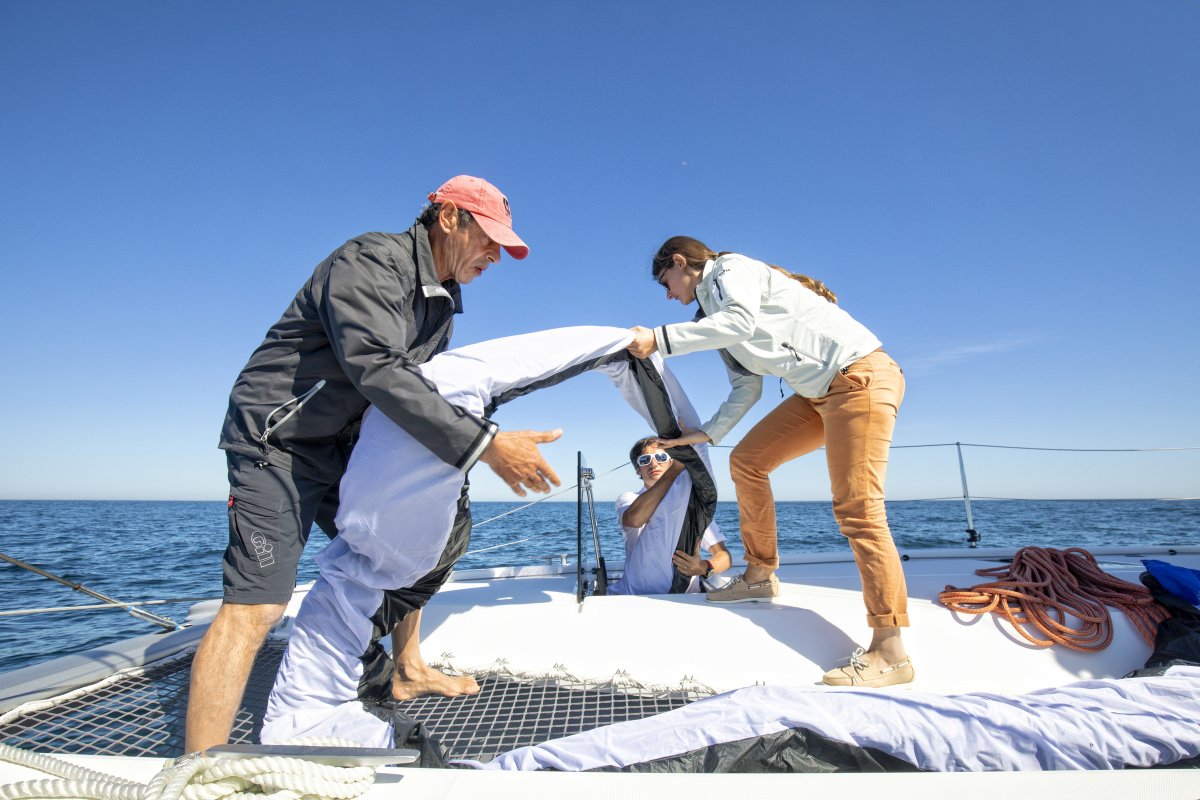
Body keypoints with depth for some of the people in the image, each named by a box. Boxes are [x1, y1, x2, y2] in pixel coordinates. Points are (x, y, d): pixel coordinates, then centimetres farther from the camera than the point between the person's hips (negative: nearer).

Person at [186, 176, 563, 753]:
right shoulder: (371, 261, -22)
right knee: (256, 604, -17)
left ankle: (408, 670, 33)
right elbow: (379, 371, -36)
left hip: (346, 447, 9)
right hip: (277, 441, -9)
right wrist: (486, 445, -41)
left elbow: (422, 388, 13)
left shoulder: (444, 300, 7)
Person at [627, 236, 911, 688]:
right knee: (747, 461, 8)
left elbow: (741, 320, -27)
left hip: (859, 375, -9)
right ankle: (760, 576, 18)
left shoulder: (731, 269, -3)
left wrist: (659, 339, -24)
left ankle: (890, 652, -10)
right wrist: (706, 434, 12)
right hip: (821, 393, 10)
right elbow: (747, 388, 16)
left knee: (856, 509, -15)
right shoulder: (715, 309, 20)